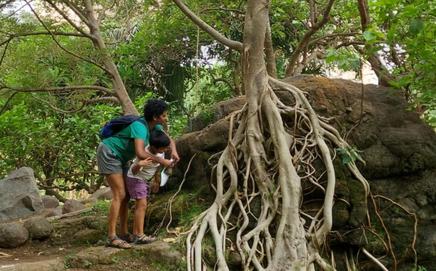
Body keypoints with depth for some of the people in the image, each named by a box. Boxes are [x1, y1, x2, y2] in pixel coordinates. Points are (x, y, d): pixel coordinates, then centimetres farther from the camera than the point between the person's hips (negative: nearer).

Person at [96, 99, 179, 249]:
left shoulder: (155, 126, -1)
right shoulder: (140, 127, -29)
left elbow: (169, 140, 11)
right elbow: (140, 154, -41)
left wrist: (174, 151, -11)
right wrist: (162, 161, -30)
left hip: (119, 158, 10)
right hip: (108, 153, -10)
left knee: (125, 195, 7)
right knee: (119, 195, -16)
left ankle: (124, 233, 12)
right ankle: (111, 237, -16)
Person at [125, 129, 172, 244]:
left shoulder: (161, 151, -12)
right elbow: (134, 171, -33)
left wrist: (156, 178, 14)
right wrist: (139, 165, -53)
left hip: (145, 179, 8)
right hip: (136, 178, -8)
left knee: (140, 206, 8)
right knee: (142, 204, -15)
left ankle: (135, 234, 13)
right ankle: (140, 236, -17)